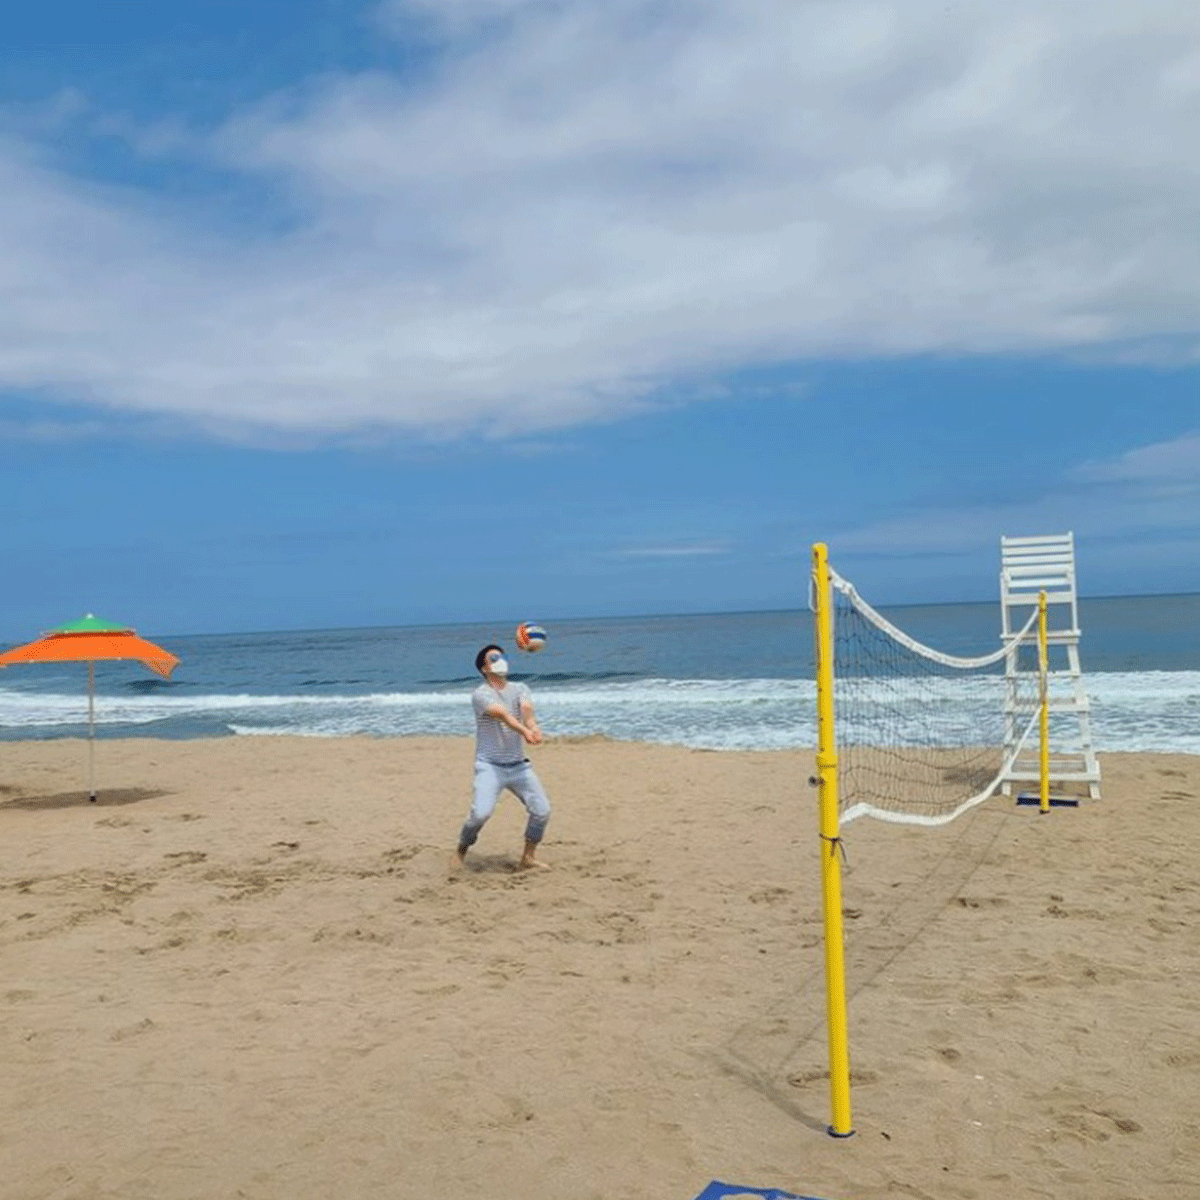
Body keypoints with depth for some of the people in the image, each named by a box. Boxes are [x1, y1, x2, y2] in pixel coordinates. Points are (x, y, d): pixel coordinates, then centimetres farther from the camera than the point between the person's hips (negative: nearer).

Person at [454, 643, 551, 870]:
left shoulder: (519, 689, 9)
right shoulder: (480, 694, -8)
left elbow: (526, 709, -13)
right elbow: (501, 714, -27)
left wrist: (533, 726, -37)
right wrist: (524, 731, -45)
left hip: (519, 765, 5)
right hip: (490, 766, -5)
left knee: (542, 809, -6)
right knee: (481, 812, -20)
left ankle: (528, 858, 14)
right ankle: (461, 850, 8)